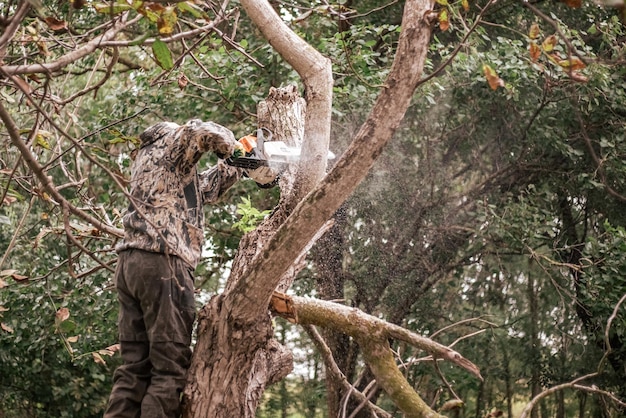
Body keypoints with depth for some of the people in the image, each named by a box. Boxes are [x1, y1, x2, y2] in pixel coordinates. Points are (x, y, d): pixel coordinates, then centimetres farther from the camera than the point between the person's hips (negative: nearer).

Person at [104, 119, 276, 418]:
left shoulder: (147, 160, 30)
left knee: (135, 367, 4)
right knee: (171, 367, -9)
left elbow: (203, 189, 31)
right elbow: (205, 133, -16)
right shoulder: (170, 143, 6)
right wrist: (240, 155, 0)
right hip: (162, 263, -9)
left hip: (130, 264, 9)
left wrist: (237, 166, 24)